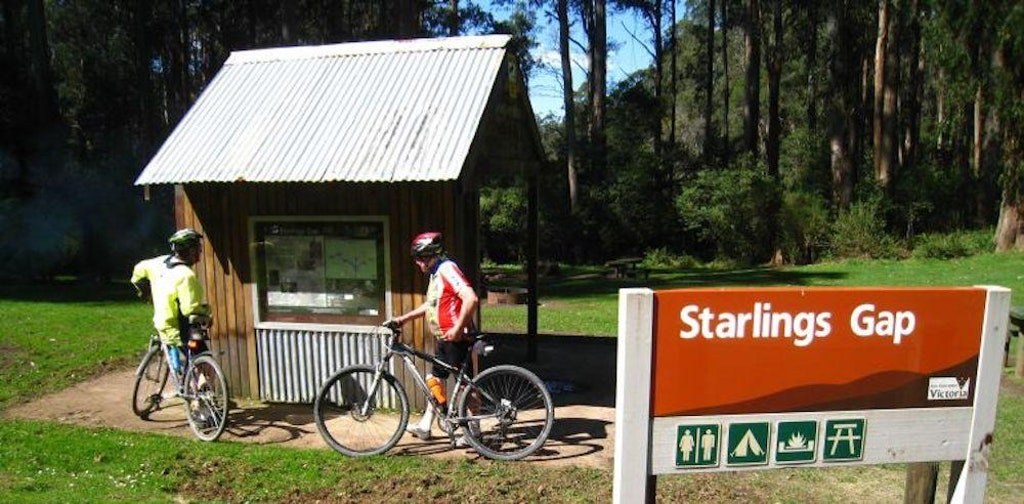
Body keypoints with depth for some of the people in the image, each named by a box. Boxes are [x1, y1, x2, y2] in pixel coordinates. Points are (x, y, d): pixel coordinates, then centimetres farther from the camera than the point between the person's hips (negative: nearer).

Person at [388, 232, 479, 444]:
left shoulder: (448, 269, -17)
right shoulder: (436, 273, 14)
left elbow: (471, 298, -28)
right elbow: (431, 304, 26)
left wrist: (458, 328, -26)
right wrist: (404, 318, 21)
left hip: (456, 337, -10)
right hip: (444, 338, 10)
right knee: (435, 379, 14)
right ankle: (425, 426, 24)